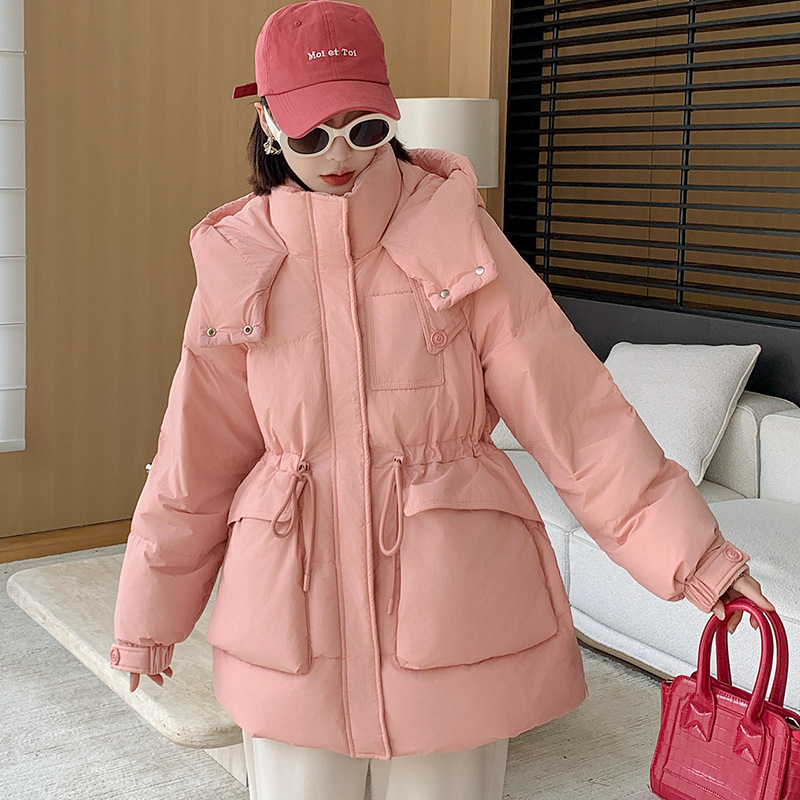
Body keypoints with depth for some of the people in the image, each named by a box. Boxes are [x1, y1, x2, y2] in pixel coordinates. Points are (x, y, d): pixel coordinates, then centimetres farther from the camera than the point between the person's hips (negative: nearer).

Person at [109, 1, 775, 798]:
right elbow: (196, 461, 7)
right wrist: (149, 611, 14)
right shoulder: (238, 263, -1)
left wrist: (692, 551, -12)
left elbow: (572, 405, -8)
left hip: (450, 605, -1)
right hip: (296, 610, 2)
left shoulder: (457, 236, -6)